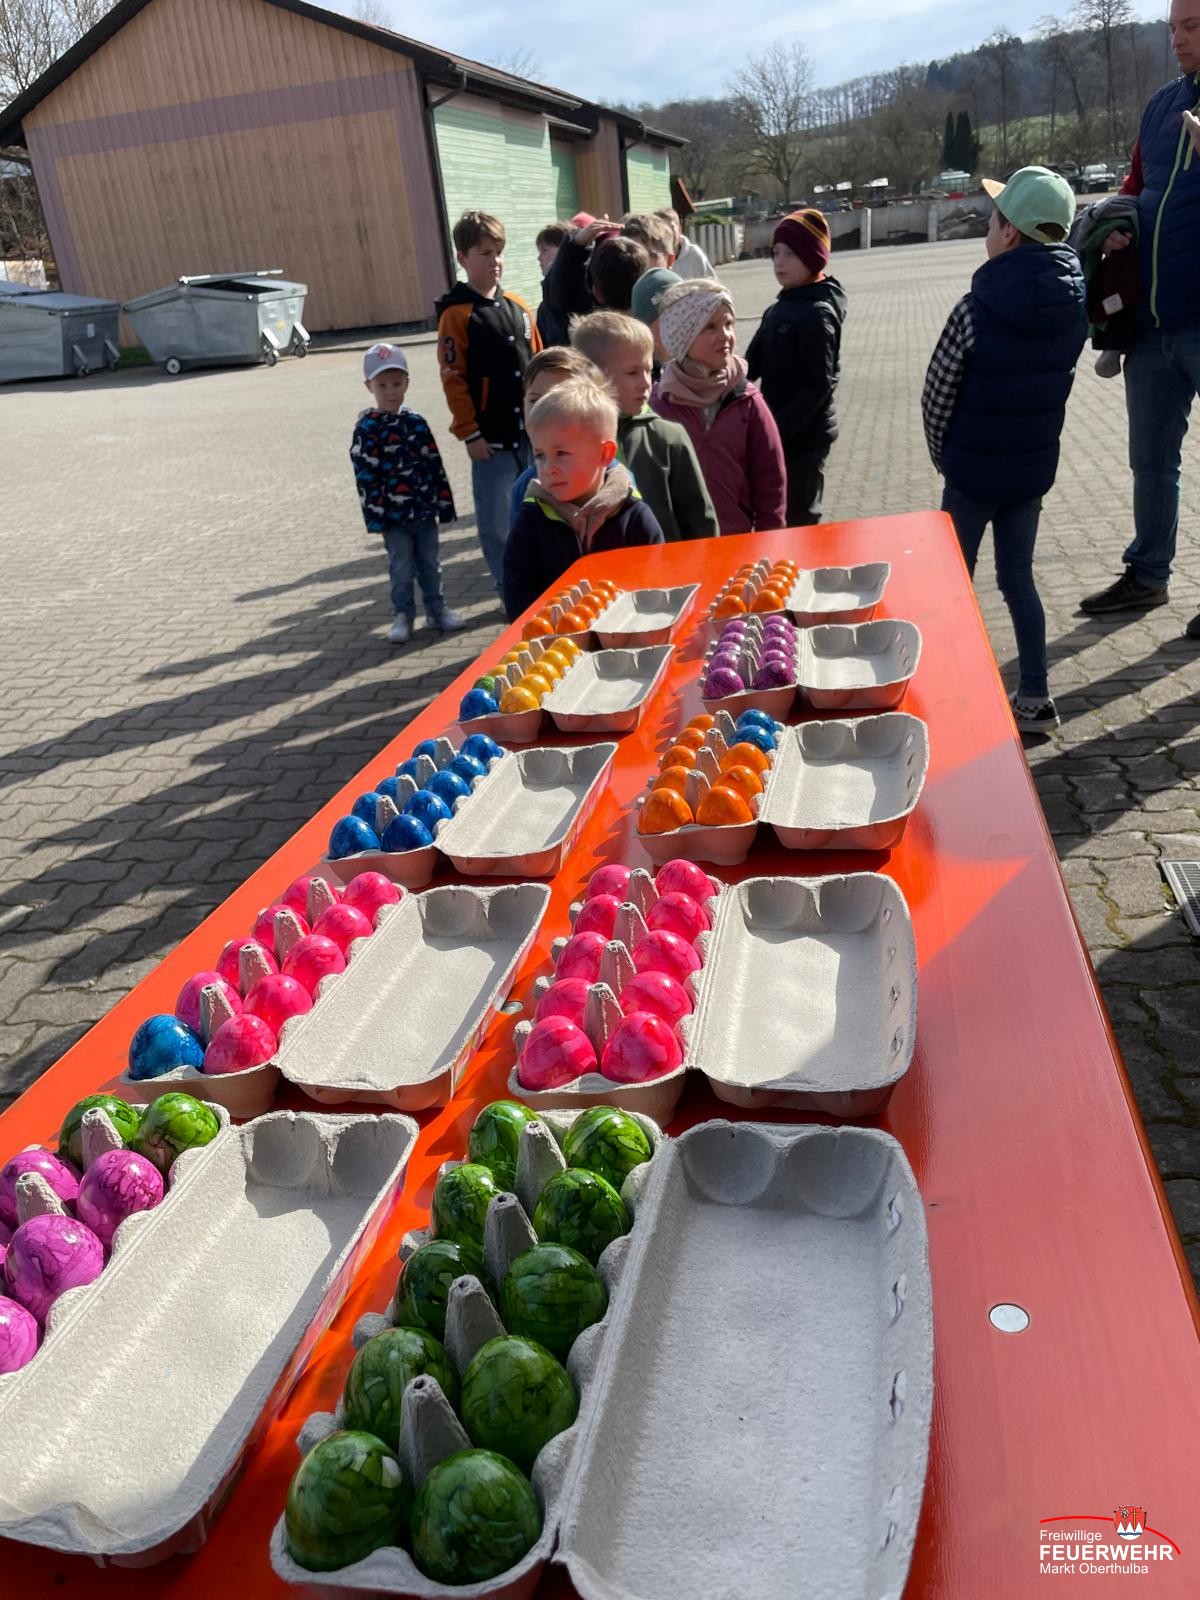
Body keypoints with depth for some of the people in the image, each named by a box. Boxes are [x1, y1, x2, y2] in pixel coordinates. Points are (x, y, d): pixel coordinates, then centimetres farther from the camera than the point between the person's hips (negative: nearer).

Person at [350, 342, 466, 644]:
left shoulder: (417, 423, 6)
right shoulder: (367, 428, -7)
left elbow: (435, 464, 10)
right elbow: (365, 475, -9)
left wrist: (443, 502, 8)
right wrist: (375, 515, -12)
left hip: (425, 510, 4)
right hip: (394, 515, -4)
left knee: (430, 565, 13)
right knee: (402, 569, 3)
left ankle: (437, 610, 25)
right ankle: (402, 616, 16)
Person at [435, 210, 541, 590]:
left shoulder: (517, 306, 10)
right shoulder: (457, 315, -6)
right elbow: (454, 380, -9)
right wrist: (470, 433, -12)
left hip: (530, 430, 5)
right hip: (491, 436, -5)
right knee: (496, 519, 1)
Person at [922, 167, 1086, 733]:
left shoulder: (978, 310, -19)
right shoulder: (1074, 306, -2)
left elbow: (936, 396, -11)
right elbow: (1056, 383, 5)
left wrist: (945, 455, 5)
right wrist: (1027, 441, 13)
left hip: (974, 468, -5)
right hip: (1034, 466, 5)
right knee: (1018, 576, 15)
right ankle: (1034, 697, 18)